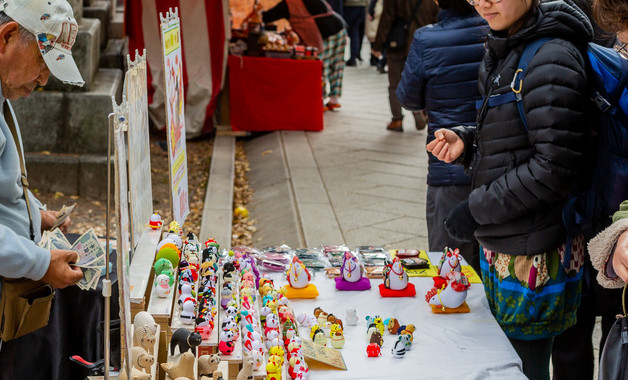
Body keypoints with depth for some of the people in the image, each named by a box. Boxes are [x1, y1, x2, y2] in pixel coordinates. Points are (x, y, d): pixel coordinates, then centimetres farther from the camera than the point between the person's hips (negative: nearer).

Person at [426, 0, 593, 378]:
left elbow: (555, 167, -23)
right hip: (500, 245, 9)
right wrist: (465, 141, 1)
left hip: (534, 257, -9)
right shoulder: (504, 53, 9)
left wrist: (478, 209, -16)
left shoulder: (551, 59, -20)